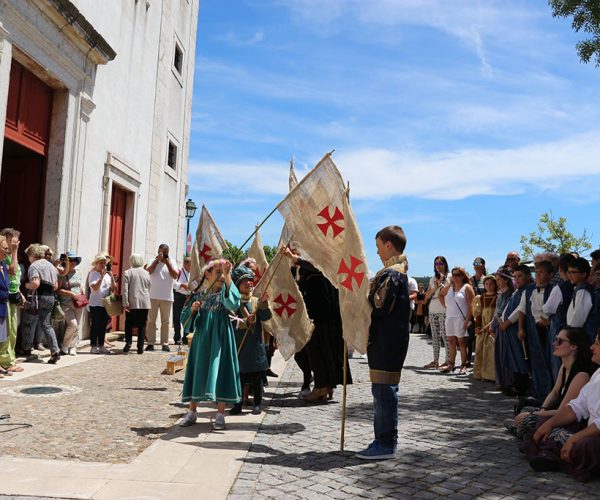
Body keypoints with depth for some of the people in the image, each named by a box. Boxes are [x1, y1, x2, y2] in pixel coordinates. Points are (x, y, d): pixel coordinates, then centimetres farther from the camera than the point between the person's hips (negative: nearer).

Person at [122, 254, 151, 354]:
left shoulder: (127, 272, -1)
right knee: (142, 325, 5)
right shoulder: (146, 273, 8)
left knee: (129, 323, 13)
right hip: (145, 303, 2)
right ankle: (140, 347, 4)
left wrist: (125, 303, -8)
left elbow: (125, 289, -8)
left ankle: (128, 342, -3)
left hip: (132, 303, -2)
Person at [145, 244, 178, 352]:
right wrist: (157, 260, -11)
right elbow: (148, 271, -11)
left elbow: (175, 275, -6)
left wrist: (167, 262, -8)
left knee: (165, 321, 5)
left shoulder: (171, 262, 7)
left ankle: (165, 343, 9)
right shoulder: (153, 261, 6)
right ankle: (151, 343, 7)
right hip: (153, 296, 0)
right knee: (151, 320, 1)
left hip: (167, 297, 1)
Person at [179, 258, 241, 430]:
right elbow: (185, 318, 8)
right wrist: (193, 309, -13)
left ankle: (220, 414, 10)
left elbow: (234, 304, -26)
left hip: (220, 339, -2)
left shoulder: (225, 293, -1)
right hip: (201, 338, 3)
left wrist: (228, 276, -30)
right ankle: (192, 412, 22)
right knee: (198, 372, 8)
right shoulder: (199, 295, 6)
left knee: (219, 372, -1)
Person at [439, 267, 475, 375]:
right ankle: (451, 364, 14)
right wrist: (445, 305, 15)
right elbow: (441, 294, 31)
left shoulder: (467, 287, -3)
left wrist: (468, 320, -17)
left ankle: (463, 366, 1)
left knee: (462, 342, -3)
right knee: (451, 342, 8)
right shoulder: (449, 287, 14)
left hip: (461, 319, -6)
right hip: (449, 318, 6)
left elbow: (471, 305, -9)